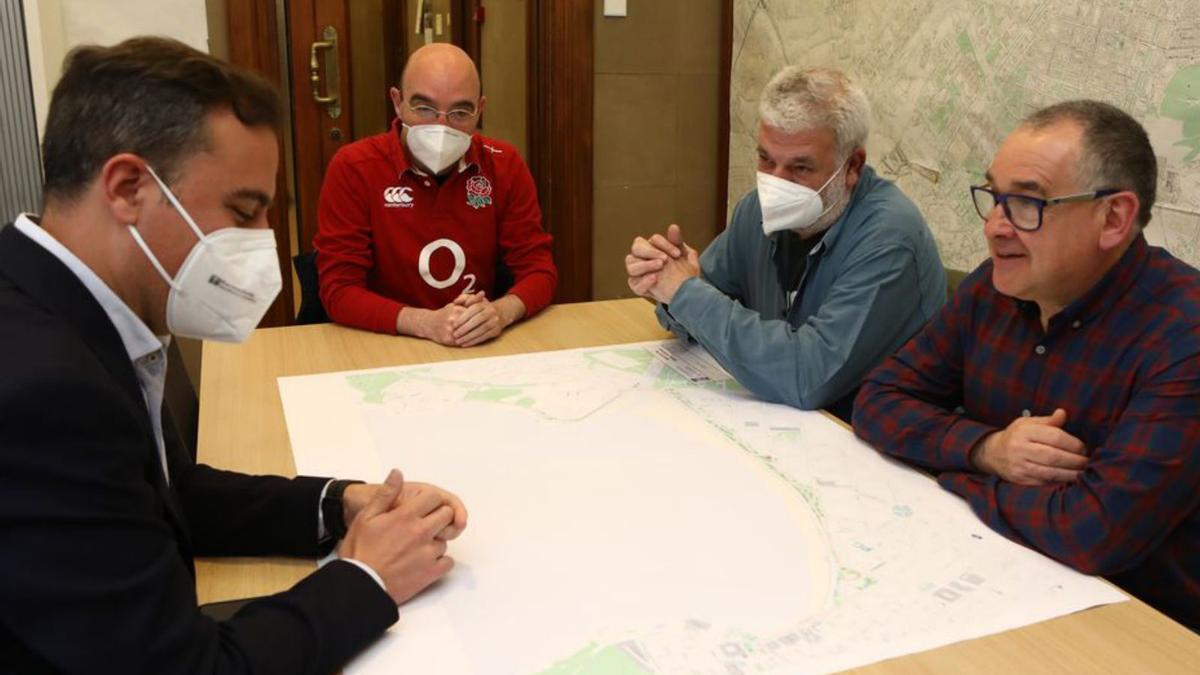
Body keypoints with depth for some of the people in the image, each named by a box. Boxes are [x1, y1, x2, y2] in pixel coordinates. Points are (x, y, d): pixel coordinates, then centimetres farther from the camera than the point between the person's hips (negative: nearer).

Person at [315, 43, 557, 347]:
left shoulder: (504, 165, -1)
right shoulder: (353, 168, -9)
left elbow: (539, 268, -1)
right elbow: (339, 290, -11)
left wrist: (500, 312, -22)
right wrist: (427, 323, -26)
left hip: (485, 348, 2)